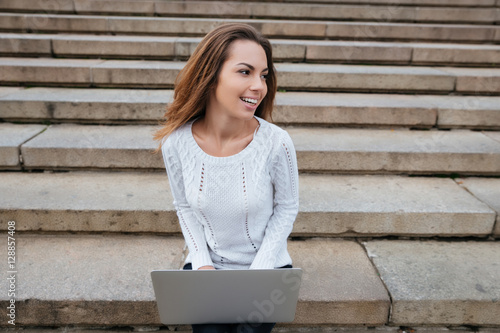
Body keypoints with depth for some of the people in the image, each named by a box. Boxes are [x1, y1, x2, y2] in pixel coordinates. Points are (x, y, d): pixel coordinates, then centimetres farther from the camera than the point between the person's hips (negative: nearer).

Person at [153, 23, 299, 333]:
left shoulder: (276, 142, -22)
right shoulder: (176, 143, -16)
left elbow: (287, 208, -7)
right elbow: (185, 207, 0)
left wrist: (257, 272, -12)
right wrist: (202, 263, -8)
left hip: (268, 264, -1)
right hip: (208, 264, 1)